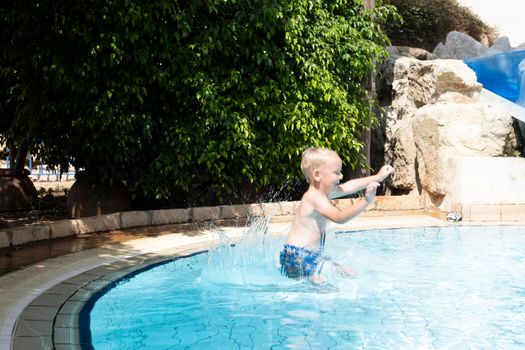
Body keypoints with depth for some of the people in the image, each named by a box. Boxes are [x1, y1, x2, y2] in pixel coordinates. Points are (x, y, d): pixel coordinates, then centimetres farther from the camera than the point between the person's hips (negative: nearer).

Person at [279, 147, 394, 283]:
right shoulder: (315, 198, -21)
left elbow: (349, 187, 16)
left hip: (311, 258, 10)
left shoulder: (322, 193, 10)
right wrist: (365, 201, -38)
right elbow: (340, 217, -32)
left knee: (349, 274, 14)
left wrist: (378, 177, 18)